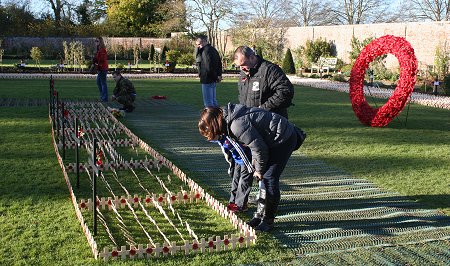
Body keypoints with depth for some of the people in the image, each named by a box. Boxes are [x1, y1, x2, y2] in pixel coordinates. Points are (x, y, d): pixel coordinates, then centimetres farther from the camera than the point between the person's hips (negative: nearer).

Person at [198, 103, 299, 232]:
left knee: (269, 178, -8)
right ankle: (264, 215, 21)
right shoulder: (230, 118, 4)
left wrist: (259, 170, -7)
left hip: (284, 139, -10)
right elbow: (254, 141, 13)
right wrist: (256, 166, 7)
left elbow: (259, 148, -23)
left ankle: (268, 221, 2)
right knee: (265, 177, 11)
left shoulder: (237, 125, -28)